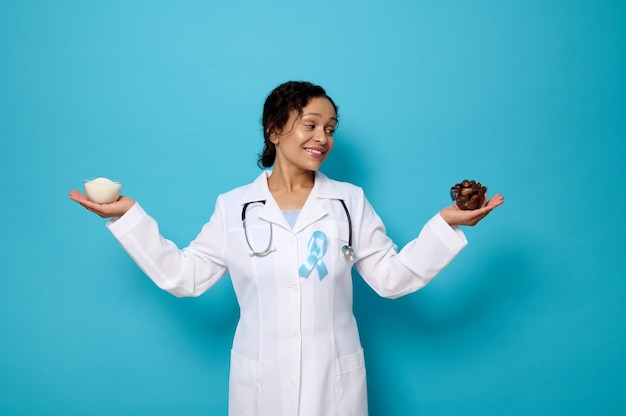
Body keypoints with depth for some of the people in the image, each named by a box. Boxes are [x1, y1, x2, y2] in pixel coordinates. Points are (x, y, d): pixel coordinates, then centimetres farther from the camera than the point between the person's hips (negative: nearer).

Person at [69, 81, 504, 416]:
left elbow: (391, 277, -1)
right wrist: (129, 216, -5)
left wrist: (444, 224, -11)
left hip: (334, 380, 0)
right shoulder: (233, 206, -2)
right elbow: (183, 276, -1)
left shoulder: (351, 202, -2)